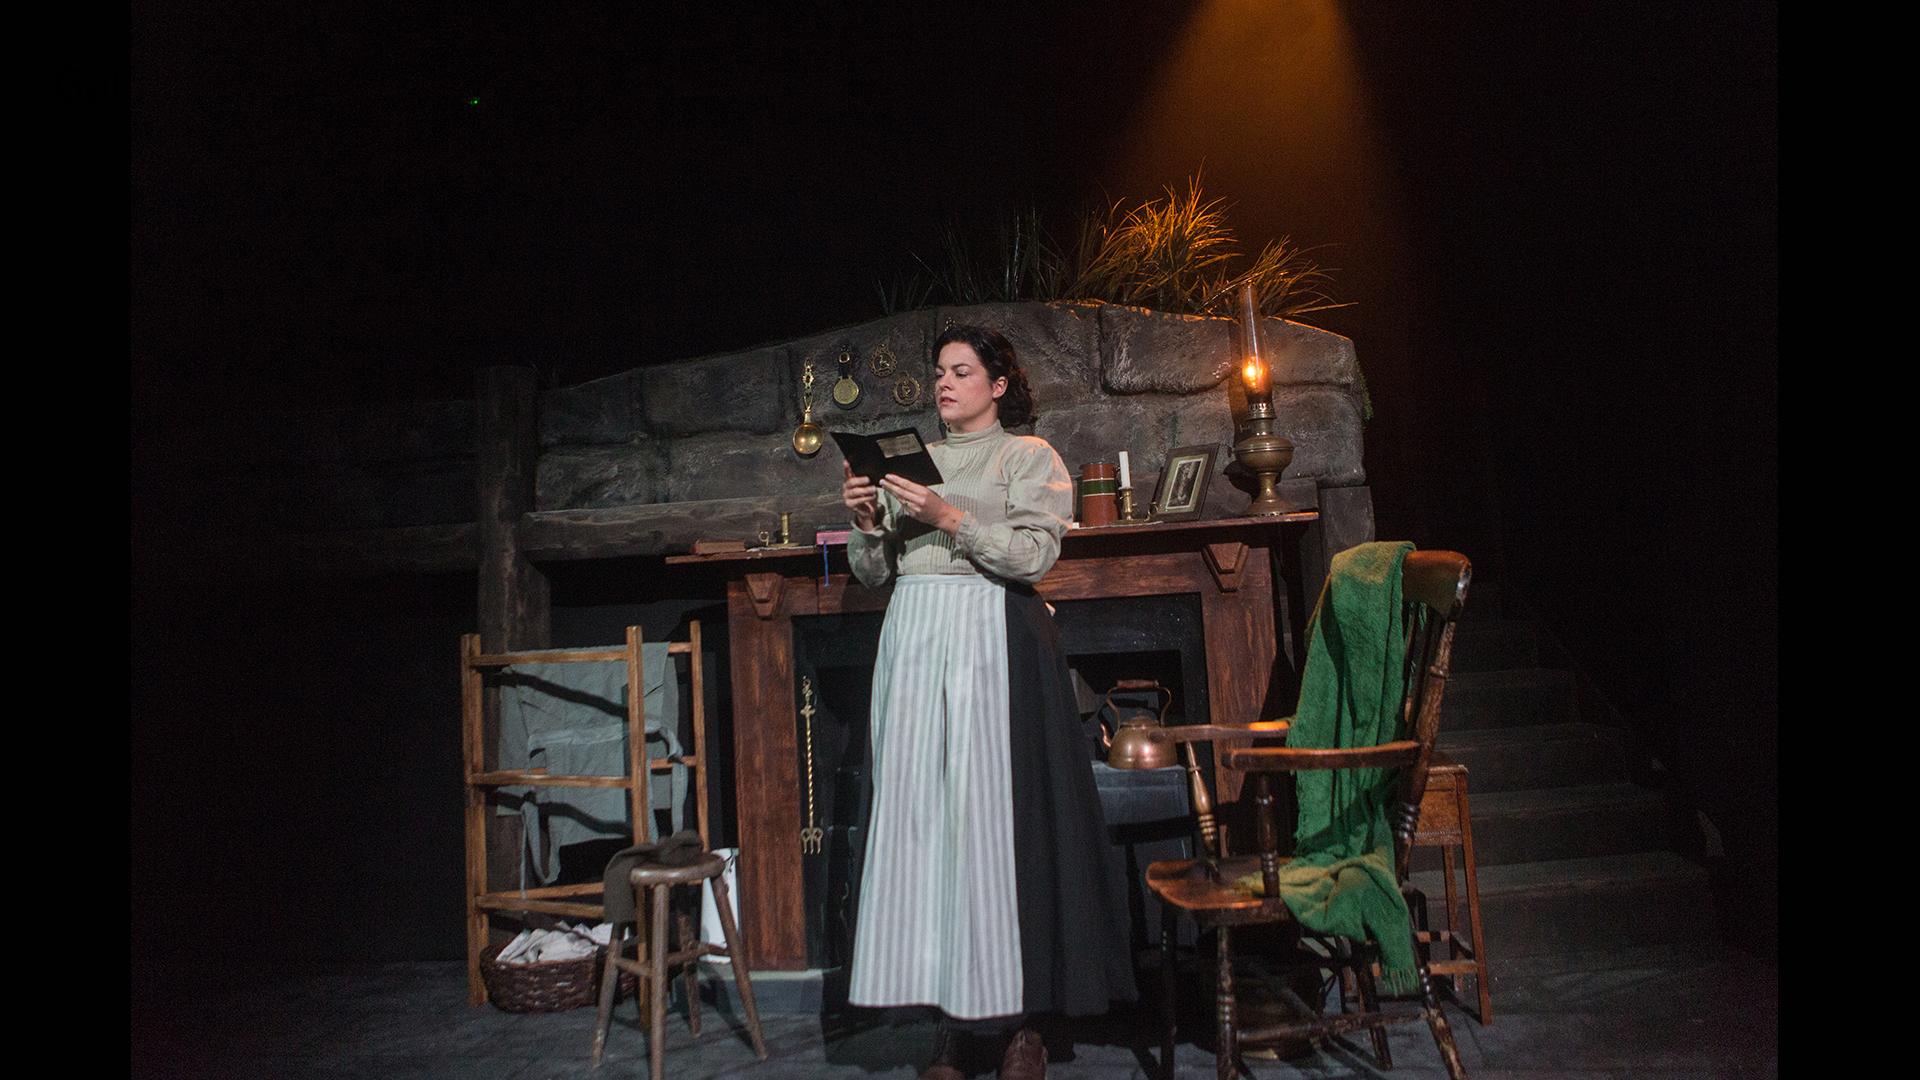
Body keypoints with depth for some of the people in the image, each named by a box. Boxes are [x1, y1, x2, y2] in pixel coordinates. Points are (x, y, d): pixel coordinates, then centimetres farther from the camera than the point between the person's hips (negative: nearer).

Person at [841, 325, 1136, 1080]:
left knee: (991, 807, -8)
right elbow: (875, 573, 16)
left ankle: (1013, 1016, 3)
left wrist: (953, 518, -14)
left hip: (991, 637, -4)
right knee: (921, 812, 0)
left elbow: (1034, 554, -7)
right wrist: (866, 523, -2)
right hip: (913, 637, 5)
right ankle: (956, 1015, 8)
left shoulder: (1028, 456, 7)